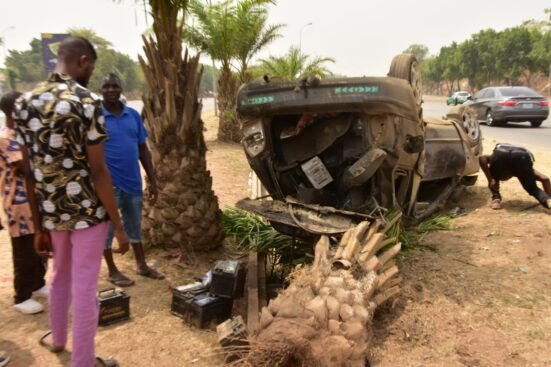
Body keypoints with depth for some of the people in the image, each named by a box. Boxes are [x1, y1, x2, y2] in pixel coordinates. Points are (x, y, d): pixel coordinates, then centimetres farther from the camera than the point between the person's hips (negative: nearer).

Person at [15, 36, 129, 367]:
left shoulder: (25, 103, 4)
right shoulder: (87, 102, -16)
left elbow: (30, 173, 5)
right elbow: (98, 171, -19)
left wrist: (38, 227, 12)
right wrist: (119, 226, -12)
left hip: (51, 212, 7)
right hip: (88, 212, -7)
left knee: (61, 277, 27)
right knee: (85, 289, 6)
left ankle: (58, 339, 50)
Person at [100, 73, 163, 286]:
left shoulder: (133, 115, 3)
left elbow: (143, 150, 7)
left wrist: (152, 181, 6)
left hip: (133, 181, 5)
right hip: (108, 184, -4)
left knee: (134, 225, 18)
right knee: (107, 227, 9)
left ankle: (142, 265, 32)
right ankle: (112, 271, 24)